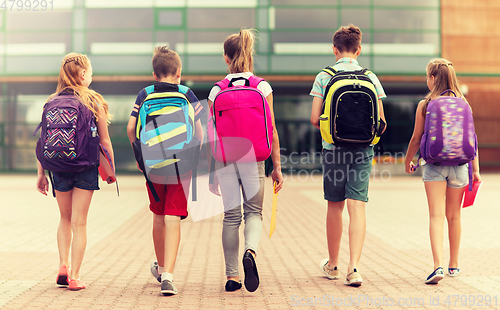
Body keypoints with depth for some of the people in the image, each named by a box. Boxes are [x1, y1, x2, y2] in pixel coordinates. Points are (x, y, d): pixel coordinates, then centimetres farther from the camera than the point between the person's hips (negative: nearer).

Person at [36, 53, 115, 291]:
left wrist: (41, 174, 7)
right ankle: (74, 276, 3)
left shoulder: (52, 102, 1)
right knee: (79, 223, 3)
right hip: (86, 167, -2)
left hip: (59, 167, 2)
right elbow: (104, 141, -2)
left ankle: (63, 266, 10)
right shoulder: (94, 102, -5)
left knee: (65, 219, 21)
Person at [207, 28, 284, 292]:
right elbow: (271, 131, -2)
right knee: (254, 211, 11)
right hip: (252, 158, -1)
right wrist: (277, 167, 4)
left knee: (231, 216, 10)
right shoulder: (263, 87, -1)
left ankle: (232, 276, 13)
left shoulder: (217, 90, 1)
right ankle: (250, 252, -20)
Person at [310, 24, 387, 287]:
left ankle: (332, 264, 26)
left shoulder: (324, 77, -2)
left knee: (335, 206, 12)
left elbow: (314, 119, -4)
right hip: (362, 150, 1)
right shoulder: (370, 78, 2)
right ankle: (353, 267, -11)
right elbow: (380, 122, 2)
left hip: (333, 148, 0)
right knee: (357, 207, -1)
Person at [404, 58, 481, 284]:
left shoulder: (425, 105, -4)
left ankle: (438, 265, -22)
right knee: (454, 216, 15)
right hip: (458, 164, 3)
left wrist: (408, 162, 17)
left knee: (436, 215, -7)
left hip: (434, 164, -3)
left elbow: (416, 139, 1)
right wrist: (475, 169, 6)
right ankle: (454, 265, 26)